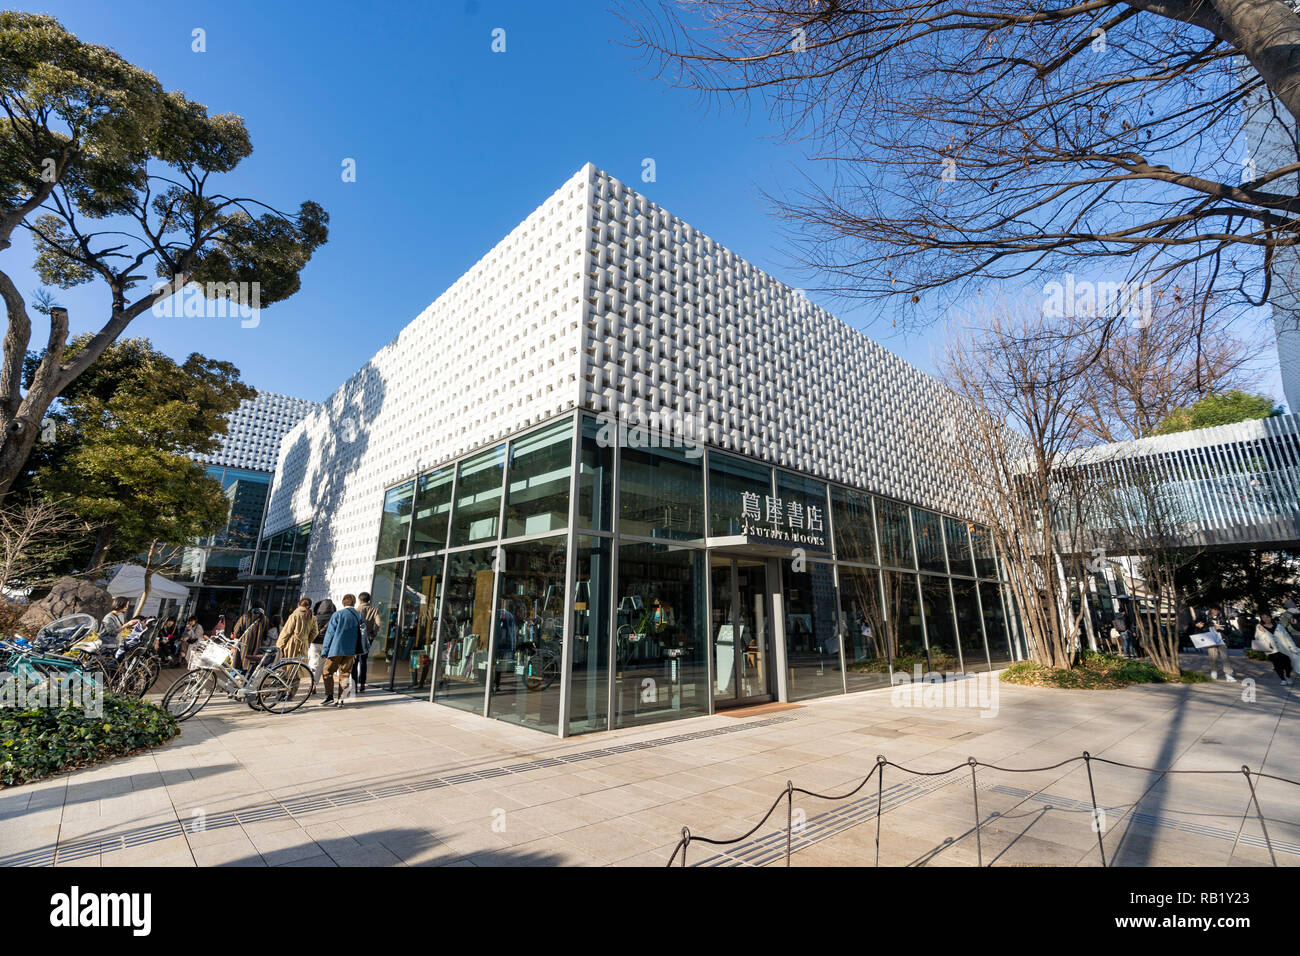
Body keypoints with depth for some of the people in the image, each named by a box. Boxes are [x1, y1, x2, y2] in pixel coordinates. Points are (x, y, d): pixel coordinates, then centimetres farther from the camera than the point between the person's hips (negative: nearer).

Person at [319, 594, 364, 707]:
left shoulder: (337, 614, -4)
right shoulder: (358, 616, 6)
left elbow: (330, 633, -5)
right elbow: (361, 633, 9)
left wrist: (324, 650, -1)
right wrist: (356, 652, 18)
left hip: (336, 649, -3)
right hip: (351, 650, 3)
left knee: (328, 671, 12)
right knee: (344, 674, 9)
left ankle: (329, 696, 6)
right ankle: (341, 699, 8)